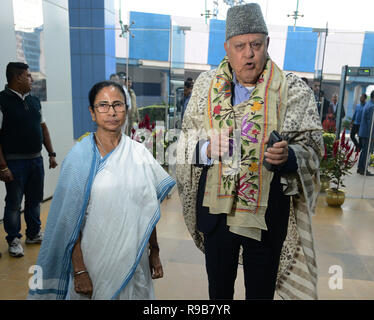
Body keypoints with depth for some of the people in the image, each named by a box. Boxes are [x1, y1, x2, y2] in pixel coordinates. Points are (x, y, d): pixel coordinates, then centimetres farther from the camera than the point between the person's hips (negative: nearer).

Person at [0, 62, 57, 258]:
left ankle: (34, 234, 33)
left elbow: (43, 127, 15)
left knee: (35, 200, 16)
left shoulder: (34, 101, 9)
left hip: (36, 159, 6)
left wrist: (51, 153, 11)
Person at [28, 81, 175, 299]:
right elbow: (70, 220, -9)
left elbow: (148, 211, 5)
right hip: (95, 261, -3)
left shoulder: (139, 153, 0)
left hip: (134, 261, 3)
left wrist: (154, 252, 8)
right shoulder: (80, 157, -10)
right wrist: (79, 271, -11)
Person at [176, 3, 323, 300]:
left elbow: (312, 147, -5)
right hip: (216, 206, 2)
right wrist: (207, 148, -17)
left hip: (267, 210, -1)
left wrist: (288, 156, -26)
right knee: (218, 286, 22)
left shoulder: (294, 91, -6)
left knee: (260, 289, 19)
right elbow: (187, 140, 4)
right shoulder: (206, 85, 2)